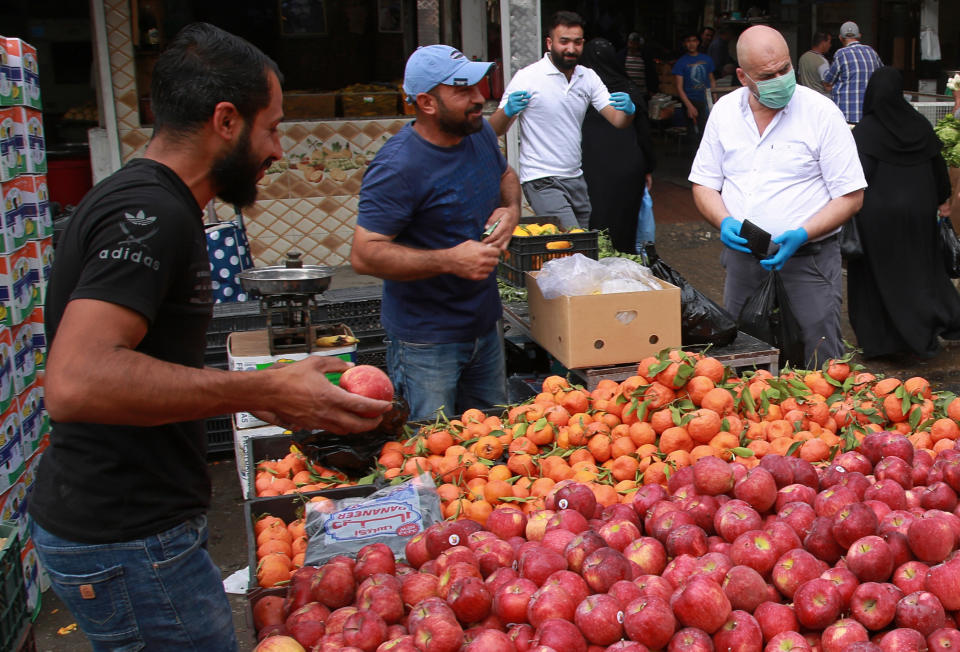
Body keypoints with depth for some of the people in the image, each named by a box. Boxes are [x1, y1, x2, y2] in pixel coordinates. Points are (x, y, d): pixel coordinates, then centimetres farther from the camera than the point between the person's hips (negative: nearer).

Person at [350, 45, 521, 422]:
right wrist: (449, 260, -31)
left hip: (485, 325, 8)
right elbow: (364, 255, -25)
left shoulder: (480, 133, 2)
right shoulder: (398, 167, -23)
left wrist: (511, 209, -1)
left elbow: (506, 175, 23)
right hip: (426, 342, -7)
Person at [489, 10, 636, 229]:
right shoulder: (528, 77, -7)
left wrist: (628, 110, -20)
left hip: (576, 178, 6)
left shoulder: (588, 77, 9)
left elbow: (618, 121, 3)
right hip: (542, 182, -6)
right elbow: (494, 131, -10)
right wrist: (508, 111, -32)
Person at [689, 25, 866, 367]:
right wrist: (724, 221, -11)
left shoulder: (822, 112, -6)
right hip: (741, 259, 4)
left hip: (807, 260, -4)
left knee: (822, 369, -4)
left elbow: (851, 196, -6)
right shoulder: (725, 110, 5)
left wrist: (802, 234, -21)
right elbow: (704, 183, 9)